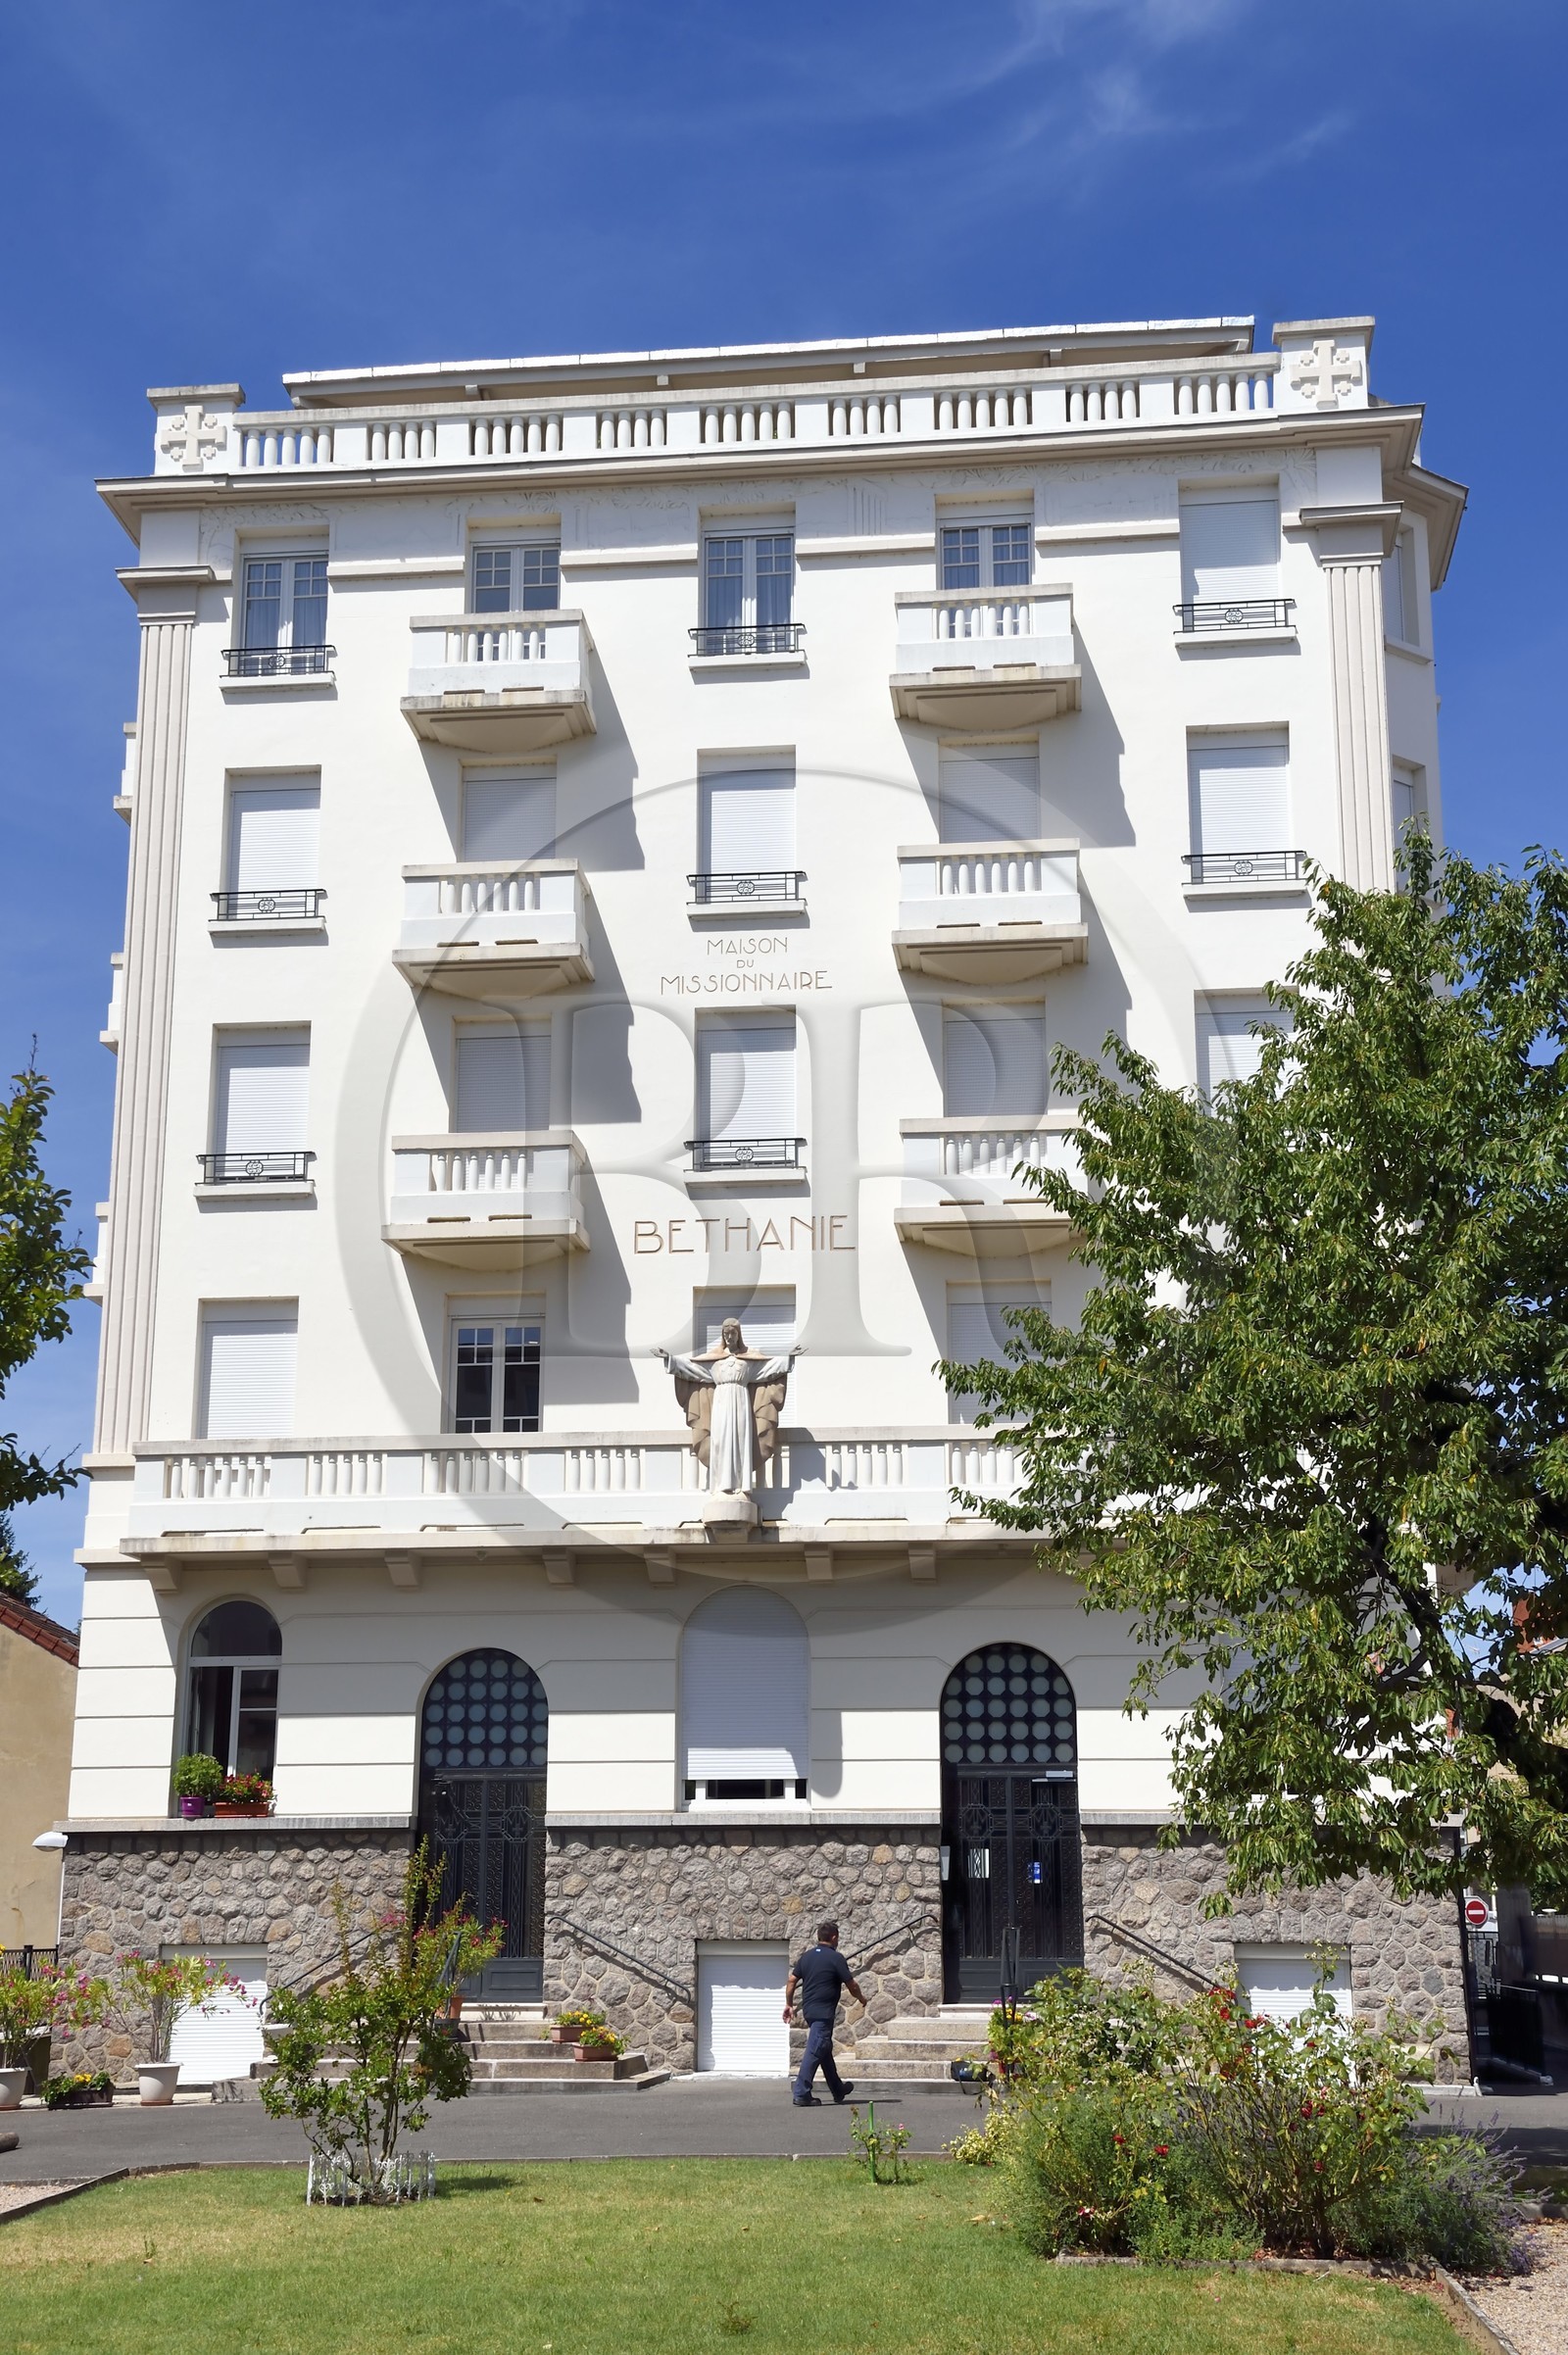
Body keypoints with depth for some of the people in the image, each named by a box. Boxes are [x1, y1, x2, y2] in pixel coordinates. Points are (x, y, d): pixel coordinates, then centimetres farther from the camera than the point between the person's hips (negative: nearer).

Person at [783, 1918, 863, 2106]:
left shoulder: (807, 1956, 9)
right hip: (824, 2011, -8)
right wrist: (861, 1999, 14)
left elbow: (791, 1980, 8)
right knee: (814, 2051, -9)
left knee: (825, 2050, 19)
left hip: (808, 2010, 8)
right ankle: (801, 2094, -15)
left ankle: (838, 2090, 32)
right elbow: (851, 1985, -4)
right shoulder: (836, 1958, -10)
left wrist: (789, 2004, 16)